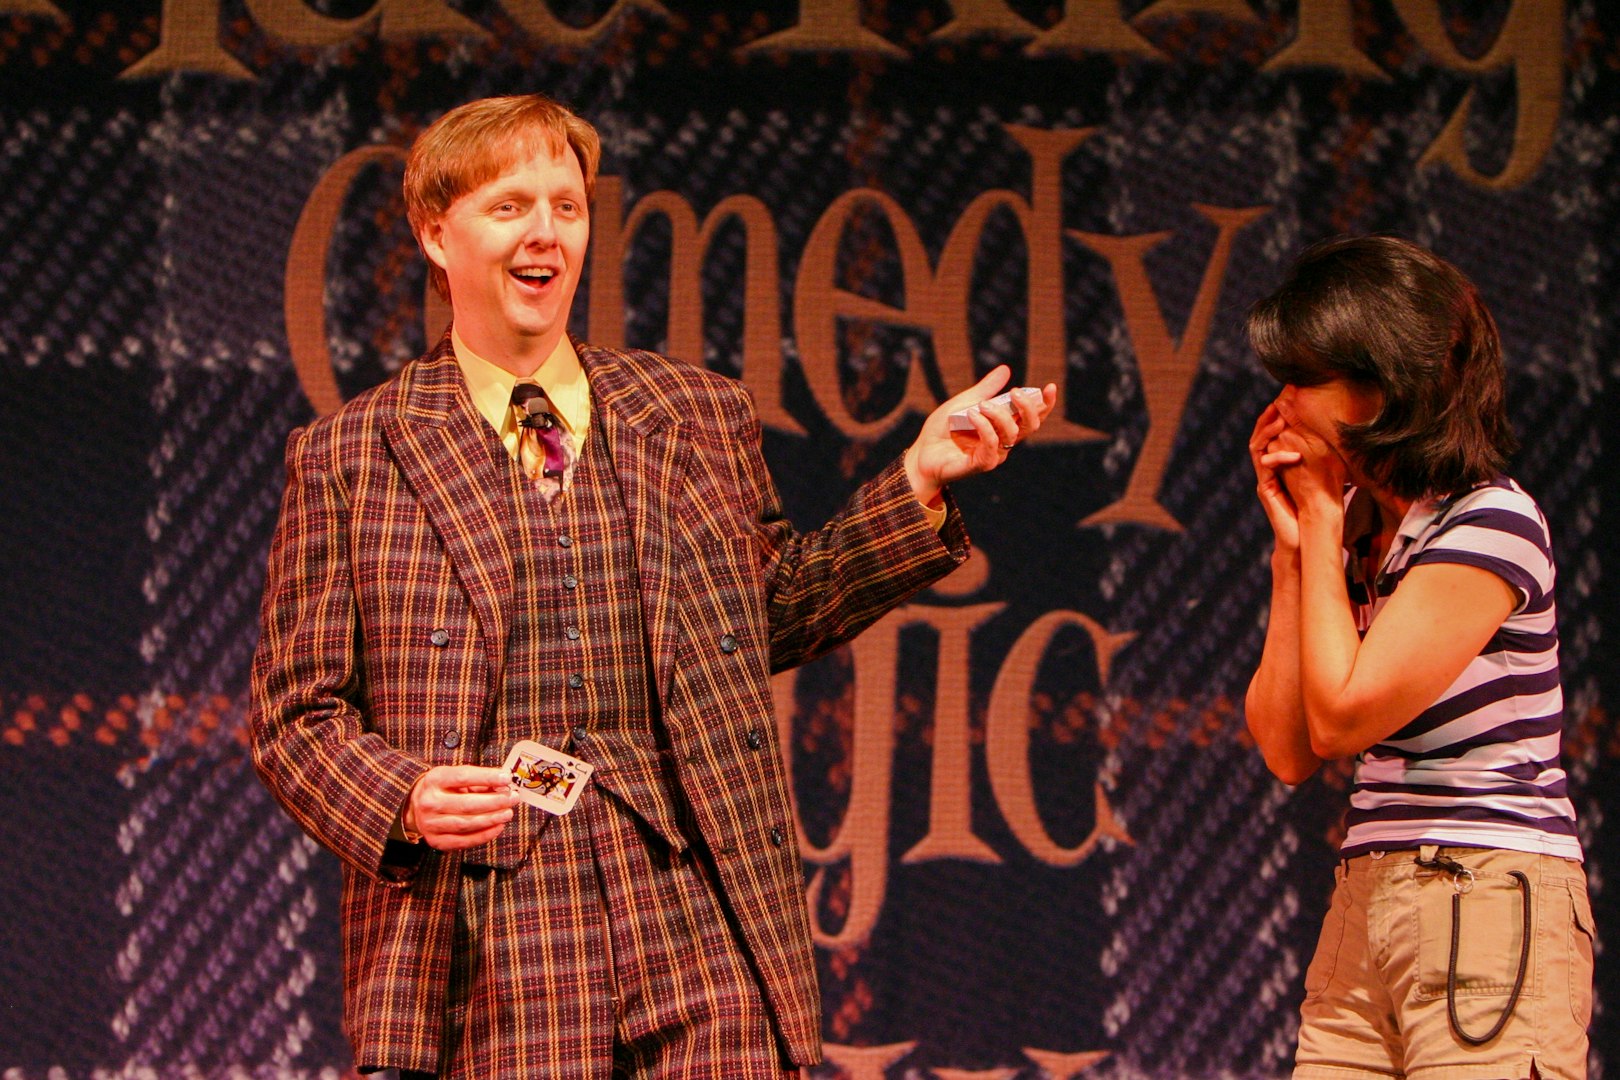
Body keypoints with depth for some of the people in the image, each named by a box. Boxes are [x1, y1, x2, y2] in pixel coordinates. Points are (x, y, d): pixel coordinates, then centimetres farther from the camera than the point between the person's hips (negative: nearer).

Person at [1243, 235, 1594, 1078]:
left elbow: (1342, 716, -12)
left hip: (1487, 909, -7)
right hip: (1365, 911, 7)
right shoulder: (1361, 533, 15)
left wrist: (1320, 520, -1)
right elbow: (1287, 749, 9)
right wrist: (1292, 544, 7)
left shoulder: (1492, 522, -8)